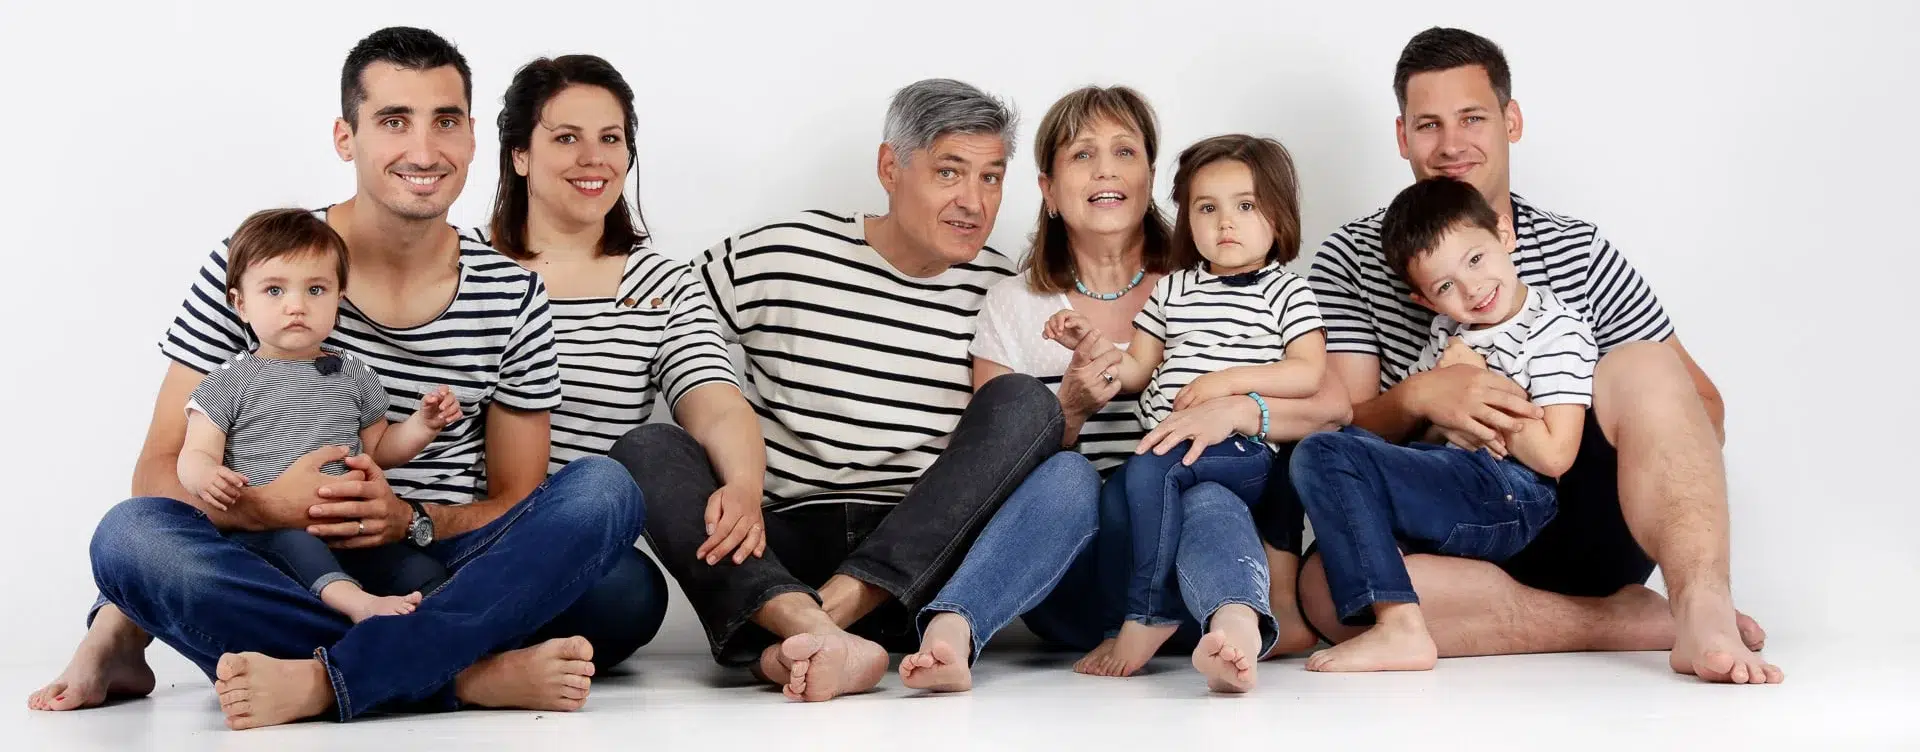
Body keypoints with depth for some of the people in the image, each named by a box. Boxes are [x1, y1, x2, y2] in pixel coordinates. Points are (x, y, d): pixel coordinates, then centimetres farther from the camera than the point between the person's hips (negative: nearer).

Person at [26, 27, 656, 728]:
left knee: (605, 490, -23)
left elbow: (519, 504, 8)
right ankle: (479, 677, -35)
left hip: (443, 579, 1)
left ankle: (315, 681, -36)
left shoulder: (513, 297, 6)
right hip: (285, 576, -1)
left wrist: (412, 521, -14)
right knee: (129, 533, -30)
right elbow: (160, 474, -1)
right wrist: (269, 504, -23)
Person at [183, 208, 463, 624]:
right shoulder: (231, 382, 9)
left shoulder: (353, 375, 20)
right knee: (289, 534, -39)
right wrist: (206, 478, -22)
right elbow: (196, 454, 3)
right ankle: (352, 599, -56)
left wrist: (423, 424, 10)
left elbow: (377, 450, 28)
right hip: (262, 524, -4)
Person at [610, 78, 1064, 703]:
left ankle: (794, 644, -33)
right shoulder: (777, 258, 2)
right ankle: (819, 638, -50)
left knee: (1025, 402, -20)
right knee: (645, 448, -23)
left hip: (917, 559, 1)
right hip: (776, 554, -1)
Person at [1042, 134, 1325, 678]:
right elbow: (1137, 372, 22)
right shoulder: (1172, 290, 21)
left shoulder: (1286, 292, 6)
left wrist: (1231, 379, -13)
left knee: (1149, 469, -31)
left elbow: (1309, 373, -4)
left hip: (1239, 452, -6)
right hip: (1167, 449, 6)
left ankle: (1146, 612, -23)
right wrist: (1092, 341, 5)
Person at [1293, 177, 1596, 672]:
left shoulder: (1559, 333, -7)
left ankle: (1400, 629, -32)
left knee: (1324, 457, -20)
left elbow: (1554, 456, -15)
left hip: (1509, 498, -9)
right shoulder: (1448, 329, 17)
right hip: (1446, 487, 9)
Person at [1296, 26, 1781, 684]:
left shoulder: (1580, 253, 10)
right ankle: (1635, 622, -26)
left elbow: (1703, 405, 11)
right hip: (1449, 548, -1)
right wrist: (1418, 396, -22)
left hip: (1579, 535, 1)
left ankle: (1703, 611, -38)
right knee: (1327, 584, -34)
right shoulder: (1352, 260, 6)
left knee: (1642, 365, -22)